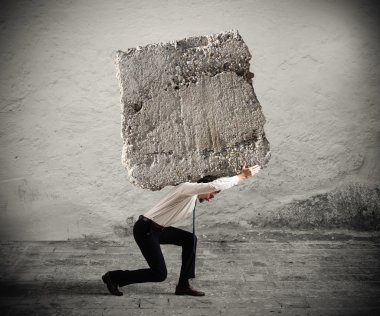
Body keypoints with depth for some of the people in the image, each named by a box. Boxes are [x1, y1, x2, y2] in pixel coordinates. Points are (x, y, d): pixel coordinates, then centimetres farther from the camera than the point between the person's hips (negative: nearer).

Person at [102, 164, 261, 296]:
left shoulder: (195, 197, 12)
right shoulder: (187, 188, -17)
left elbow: (218, 182, 21)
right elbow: (215, 185, -32)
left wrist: (240, 174, 11)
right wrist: (241, 177, -22)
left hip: (157, 229, 10)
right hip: (145, 230, -10)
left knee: (190, 239, 3)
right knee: (159, 274, -5)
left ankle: (183, 285, 9)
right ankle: (113, 277, 8)